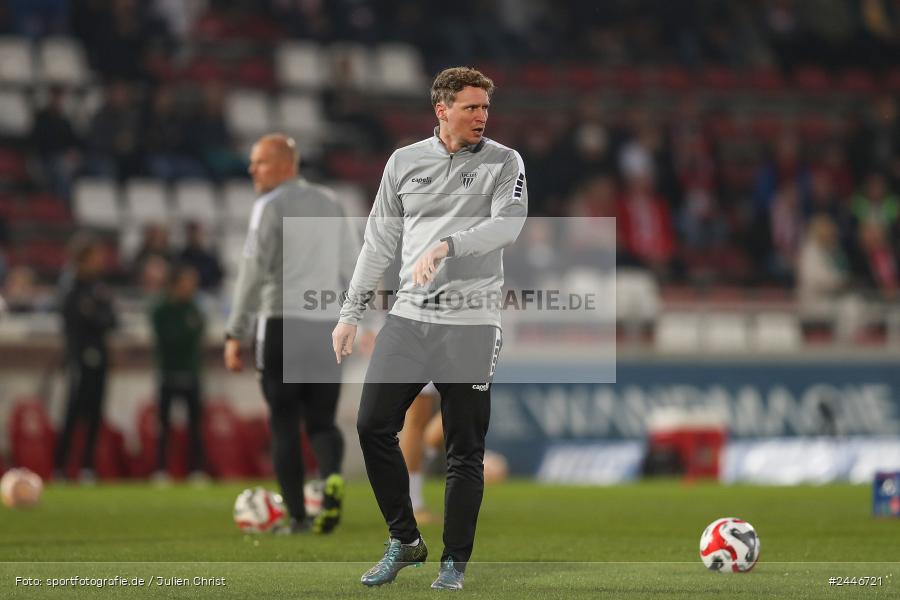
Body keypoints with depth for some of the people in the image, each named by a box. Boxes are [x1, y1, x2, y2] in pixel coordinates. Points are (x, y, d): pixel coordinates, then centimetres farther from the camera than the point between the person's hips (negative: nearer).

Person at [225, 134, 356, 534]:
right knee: (321, 422, 10)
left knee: (285, 425, 3)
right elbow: (350, 271, 19)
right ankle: (332, 477, -21)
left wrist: (235, 333, -13)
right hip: (327, 327, 5)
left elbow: (254, 271, -12)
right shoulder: (331, 205, 17)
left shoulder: (272, 206, -4)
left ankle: (297, 517, -1)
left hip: (283, 324, -5)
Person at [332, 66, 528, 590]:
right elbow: (379, 243, 14)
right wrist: (351, 314, 10)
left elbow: (507, 225, -15)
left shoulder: (504, 163, 1)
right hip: (409, 317, 3)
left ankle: (454, 563, 11)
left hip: (471, 324, -3)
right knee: (373, 425, -5)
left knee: (465, 450, 0)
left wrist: (446, 245, -27)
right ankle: (405, 540, 12)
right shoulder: (404, 162, 10)